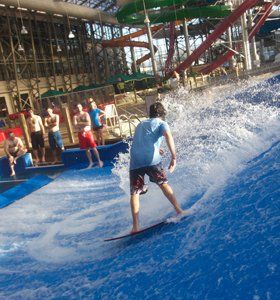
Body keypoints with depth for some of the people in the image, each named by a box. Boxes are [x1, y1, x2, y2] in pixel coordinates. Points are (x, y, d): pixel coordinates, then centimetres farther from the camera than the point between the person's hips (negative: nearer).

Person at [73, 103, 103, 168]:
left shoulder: (86, 114, 0)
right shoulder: (75, 116, 4)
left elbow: (89, 123, -12)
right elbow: (75, 125, -9)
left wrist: (80, 123, -10)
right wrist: (84, 124, -16)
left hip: (88, 132, -2)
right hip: (81, 134, 2)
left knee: (93, 147, -2)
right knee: (87, 149, 8)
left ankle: (99, 161, 7)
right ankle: (91, 162, 18)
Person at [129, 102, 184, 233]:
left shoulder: (141, 125, 31)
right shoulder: (161, 123, 14)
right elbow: (168, 136, -8)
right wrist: (174, 157, -12)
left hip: (135, 161, 4)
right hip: (151, 160, -3)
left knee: (134, 193, 5)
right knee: (163, 184, 17)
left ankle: (135, 226, -1)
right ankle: (178, 210, 16)